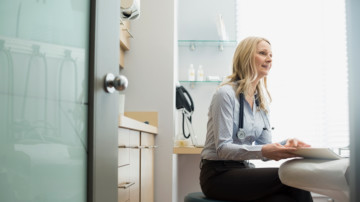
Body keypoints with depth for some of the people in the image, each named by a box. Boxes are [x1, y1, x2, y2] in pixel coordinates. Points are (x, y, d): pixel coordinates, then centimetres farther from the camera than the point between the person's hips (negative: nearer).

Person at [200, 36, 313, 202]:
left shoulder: (262, 101, 13)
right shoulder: (226, 94, -11)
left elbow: (265, 147, 8)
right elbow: (222, 148, -18)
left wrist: (285, 145, -14)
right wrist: (263, 151, -31)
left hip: (244, 171, 7)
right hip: (218, 175, -7)